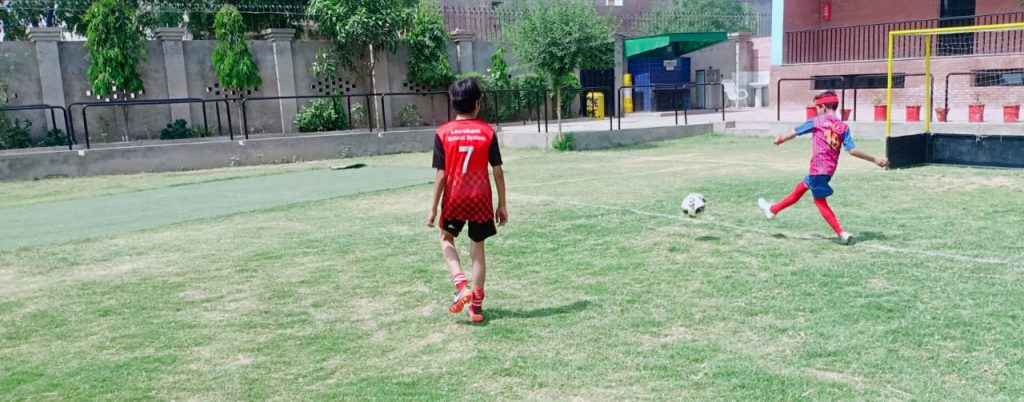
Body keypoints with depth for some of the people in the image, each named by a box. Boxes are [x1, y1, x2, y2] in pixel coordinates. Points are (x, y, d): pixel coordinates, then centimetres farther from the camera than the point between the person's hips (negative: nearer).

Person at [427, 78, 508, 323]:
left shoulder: (443, 133, -8)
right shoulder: (487, 132, -5)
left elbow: (441, 175, -9)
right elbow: (498, 172, -4)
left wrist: (433, 208, -1)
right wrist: (502, 205, 5)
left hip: (454, 200, -1)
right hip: (481, 200, 1)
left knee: (446, 239, 23)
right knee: (478, 250, 12)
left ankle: (461, 286, 3)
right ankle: (476, 306, 16)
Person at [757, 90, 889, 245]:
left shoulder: (816, 121, -3)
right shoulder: (843, 126, 4)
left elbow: (795, 132, 11)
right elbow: (852, 150, -5)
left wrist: (781, 139, 28)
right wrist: (874, 159, 3)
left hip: (818, 168, -6)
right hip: (830, 169, 6)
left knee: (820, 201, 6)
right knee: (801, 187, 20)